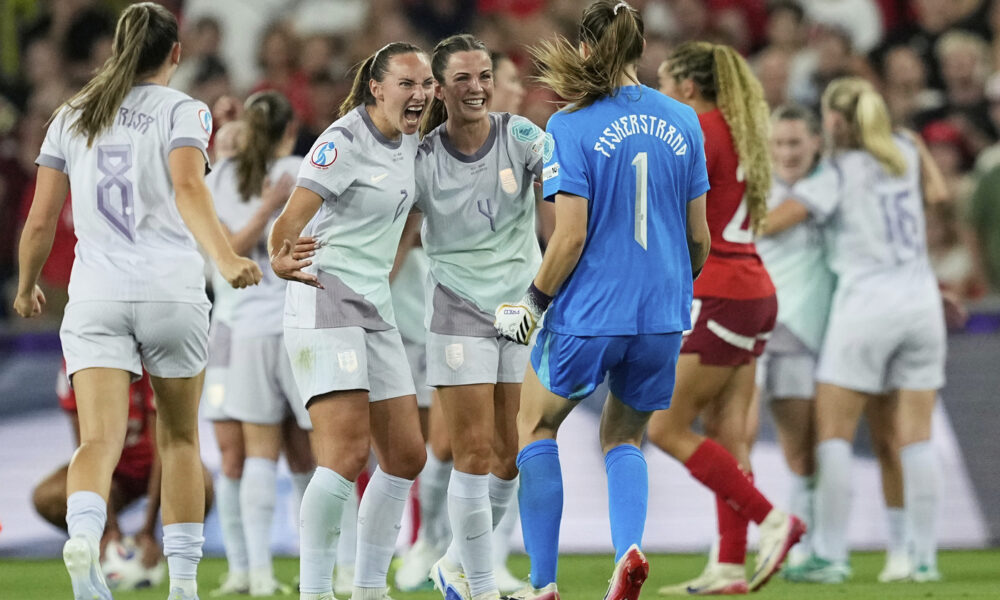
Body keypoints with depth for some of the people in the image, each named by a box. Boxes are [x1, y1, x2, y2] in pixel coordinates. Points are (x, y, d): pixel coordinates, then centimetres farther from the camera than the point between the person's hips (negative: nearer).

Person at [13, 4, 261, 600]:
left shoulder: (71, 116, 12)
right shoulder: (183, 111, 2)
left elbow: (40, 222, 12)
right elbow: (188, 188, -17)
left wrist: (27, 287, 28)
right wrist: (226, 258, -30)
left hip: (95, 295, 1)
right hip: (172, 290, -1)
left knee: (100, 440, -11)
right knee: (180, 438, 16)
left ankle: (83, 535, -41)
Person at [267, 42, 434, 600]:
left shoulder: (409, 142, 10)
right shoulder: (344, 142, -14)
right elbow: (291, 219, -19)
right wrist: (282, 259, -31)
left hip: (376, 311, 8)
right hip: (324, 302, -8)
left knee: (406, 455, 6)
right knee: (348, 451, -19)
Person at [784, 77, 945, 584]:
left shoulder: (840, 174, -7)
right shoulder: (905, 155, 8)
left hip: (866, 302, -6)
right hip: (920, 300, 6)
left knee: (833, 433, 0)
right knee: (915, 437, 4)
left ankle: (830, 556, -4)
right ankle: (924, 557, 2)